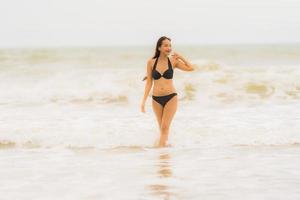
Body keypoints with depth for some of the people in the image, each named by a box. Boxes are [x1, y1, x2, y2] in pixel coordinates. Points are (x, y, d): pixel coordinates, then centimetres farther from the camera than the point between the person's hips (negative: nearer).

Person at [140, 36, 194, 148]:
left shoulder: (173, 61, -1)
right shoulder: (151, 62, 0)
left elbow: (191, 68, -4)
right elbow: (149, 83, 4)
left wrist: (180, 57, -1)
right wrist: (144, 101, 1)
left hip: (171, 98, -2)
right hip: (156, 99, 2)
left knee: (165, 127, -10)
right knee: (162, 128, 10)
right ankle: (165, 145, 25)